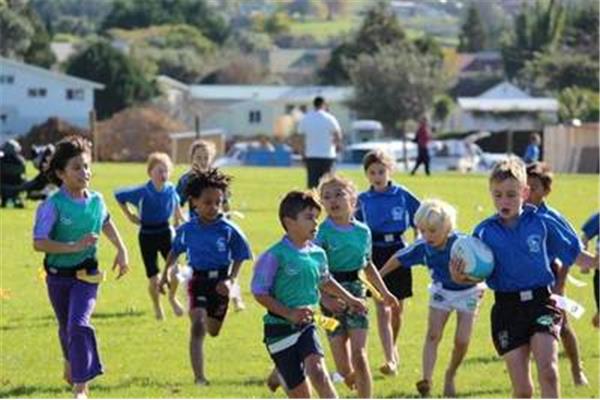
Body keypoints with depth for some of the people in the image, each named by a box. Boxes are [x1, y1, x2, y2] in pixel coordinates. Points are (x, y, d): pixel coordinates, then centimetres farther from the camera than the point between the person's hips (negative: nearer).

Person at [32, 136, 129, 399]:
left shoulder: (96, 200, -4)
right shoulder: (52, 205, -18)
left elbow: (106, 223, 20)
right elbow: (39, 243, -25)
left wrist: (121, 250, 19)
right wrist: (74, 246, -30)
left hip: (86, 275, 1)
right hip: (58, 275, -1)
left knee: (79, 324, -18)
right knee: (66, 327, 18)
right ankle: (71, 363, 49)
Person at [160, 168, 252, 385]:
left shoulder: (229, 230, -9)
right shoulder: (188, 229, -3)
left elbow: (239, 258, -1)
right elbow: (176, 250, 15)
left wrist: (230, 280, -13)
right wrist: (166, 272, 8)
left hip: (220, 281, 1)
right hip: (198, 279, -1)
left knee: (213, 330, 16)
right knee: (198, 326, -17)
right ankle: (199, 377, -18)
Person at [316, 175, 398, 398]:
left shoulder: (362, 231, 4)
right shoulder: (323, 232, -9)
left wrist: (384, 292, 24)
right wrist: (325, 298, -27)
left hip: (355, 290, 2)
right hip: (332, 296, -2)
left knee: (359, 354, -9)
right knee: (343, 367, -2)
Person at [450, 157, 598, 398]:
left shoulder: (543, 224, 0)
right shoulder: (485, 231, 1)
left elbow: (576, 256, 8)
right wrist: (459, 277, -20)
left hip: (541, 303, -1)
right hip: (507, 308, 1)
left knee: (547, 371, -20)